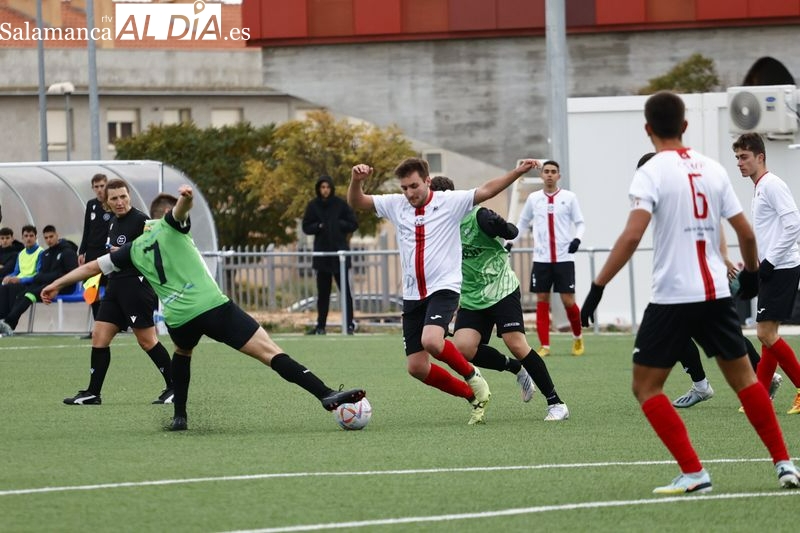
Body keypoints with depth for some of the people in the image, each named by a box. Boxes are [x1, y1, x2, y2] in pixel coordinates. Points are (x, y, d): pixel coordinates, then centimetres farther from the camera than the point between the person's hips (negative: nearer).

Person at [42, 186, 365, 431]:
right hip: (212, 306, -4)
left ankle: (179, 416, 32)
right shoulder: (170, 226, 11)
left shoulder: (134, 249, 22)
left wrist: (56, 285, 41)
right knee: (269, 351, -11)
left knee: (182, 352, 40)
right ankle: (326, 395, -24)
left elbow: (93, 266, 30)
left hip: (177, 319, 4)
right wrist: (186, 198, -38)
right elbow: (181, 208, -14)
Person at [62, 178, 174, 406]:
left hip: (136, 284, -9)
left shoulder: (140, 220, -10)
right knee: (99, 336, 3)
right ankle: (93, 393, 6)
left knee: (147, 340, -6)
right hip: (115, 285, 9)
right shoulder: (113, 223, 16)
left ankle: (174, 387, 5)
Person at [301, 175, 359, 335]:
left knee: (345, 290, -4)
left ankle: (349, 324, -1)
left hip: (340, 251, -2)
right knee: (323, 292, 7)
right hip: (321, 253, 2)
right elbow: (306, 227, 7)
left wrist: (339, 225, -11)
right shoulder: (313, 206, 5)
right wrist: (319, 226, -10)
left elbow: (353, 224, 2)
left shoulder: (340, 204, -1)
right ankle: (321, 326, 12)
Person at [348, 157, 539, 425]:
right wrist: (356, 180, -10)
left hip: (443, 289, -6)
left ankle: (471, 375, -3)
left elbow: (486, 191, -11)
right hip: (412, 295, 6)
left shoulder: (450, 202, -4)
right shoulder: (396, 205, 8)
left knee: (431, 341, -32)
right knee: (417, 367, 0)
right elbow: (356, 202, 11)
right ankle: (474, 397, 18)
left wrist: (517, 172, -24)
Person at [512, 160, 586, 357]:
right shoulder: (533, 198, 8)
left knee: (568, 301, -4)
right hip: (541, 258, 2)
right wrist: (511, 242, 9)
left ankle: (577, 337, 20)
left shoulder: (569, 197, 1)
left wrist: (577, 238, -15)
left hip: (564, 258, -2)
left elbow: (580, 223, 4)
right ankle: (544, 346, 3)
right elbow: (523, 223, 18)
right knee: (542, 301, -1)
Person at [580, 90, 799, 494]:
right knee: (744, 377, 18)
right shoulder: (712, 169, 7)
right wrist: (751, 272, 29)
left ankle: (693, 472, -5)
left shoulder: (651, 173, -8)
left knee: (646, 386, 5)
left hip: (673, 296, -5)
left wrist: (597, 287, -17)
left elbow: (632, 235, -19)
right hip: (716, 293, 5)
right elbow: (745, 232, 10)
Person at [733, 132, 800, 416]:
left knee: (766, 333, -12)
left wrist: (768, 262, -19)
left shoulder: (772, 185, -12)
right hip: (771, 269, 10)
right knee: (767, 334, 9)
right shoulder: (760, 189, 19)